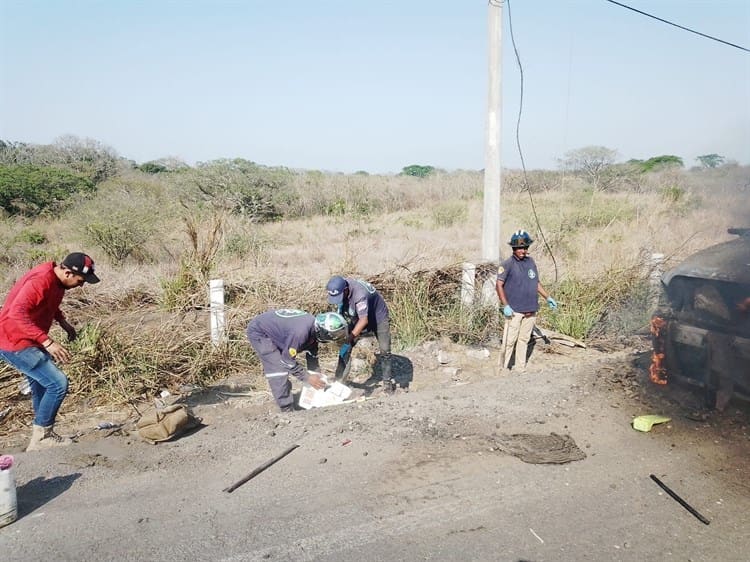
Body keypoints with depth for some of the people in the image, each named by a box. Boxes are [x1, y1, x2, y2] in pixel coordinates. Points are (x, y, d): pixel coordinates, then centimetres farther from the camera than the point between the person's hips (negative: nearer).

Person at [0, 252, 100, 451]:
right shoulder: (41, 281, -27)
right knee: (58, 383, -13)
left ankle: (43, 435, 31)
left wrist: (63, 321, 9)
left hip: (28, 341, 10)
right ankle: (40, 438, -3)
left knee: (41, 385, 18)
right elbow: (17, 314, -37)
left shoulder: (56, 280, 2)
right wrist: (47, 341, -40)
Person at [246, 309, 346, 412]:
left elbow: (313, 356, 2)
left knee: (284, 369, 12)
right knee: (278, 371, -15)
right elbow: (287, 360, -26)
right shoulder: (301, 332, -37)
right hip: (259, 333, -9)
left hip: (273, 331, 9)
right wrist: (307, 378, -19)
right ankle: (287, 409, -8)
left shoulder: (315, 327, -11)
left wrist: (317, 378, 0)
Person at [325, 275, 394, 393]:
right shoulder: (340, 287, -19)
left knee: (385, 351, -7)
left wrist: (350, 338, -43)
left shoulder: (360, 294, -41)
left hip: (379, 317, -6)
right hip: (358, 318, 6)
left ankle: (387, 381, 10)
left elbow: (364, 320, -42)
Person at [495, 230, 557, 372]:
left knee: (524, 339, 11)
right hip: (514, 310, -5)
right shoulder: (508, 264, -7)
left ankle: (521, 368, 20)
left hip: (530, 310, 6)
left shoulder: (531, 261, 12)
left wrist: (548, 297, 19)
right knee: (509, 341, -5)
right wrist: (505, 305, -17)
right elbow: (499, 285, -10)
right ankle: (503, 368, 6)